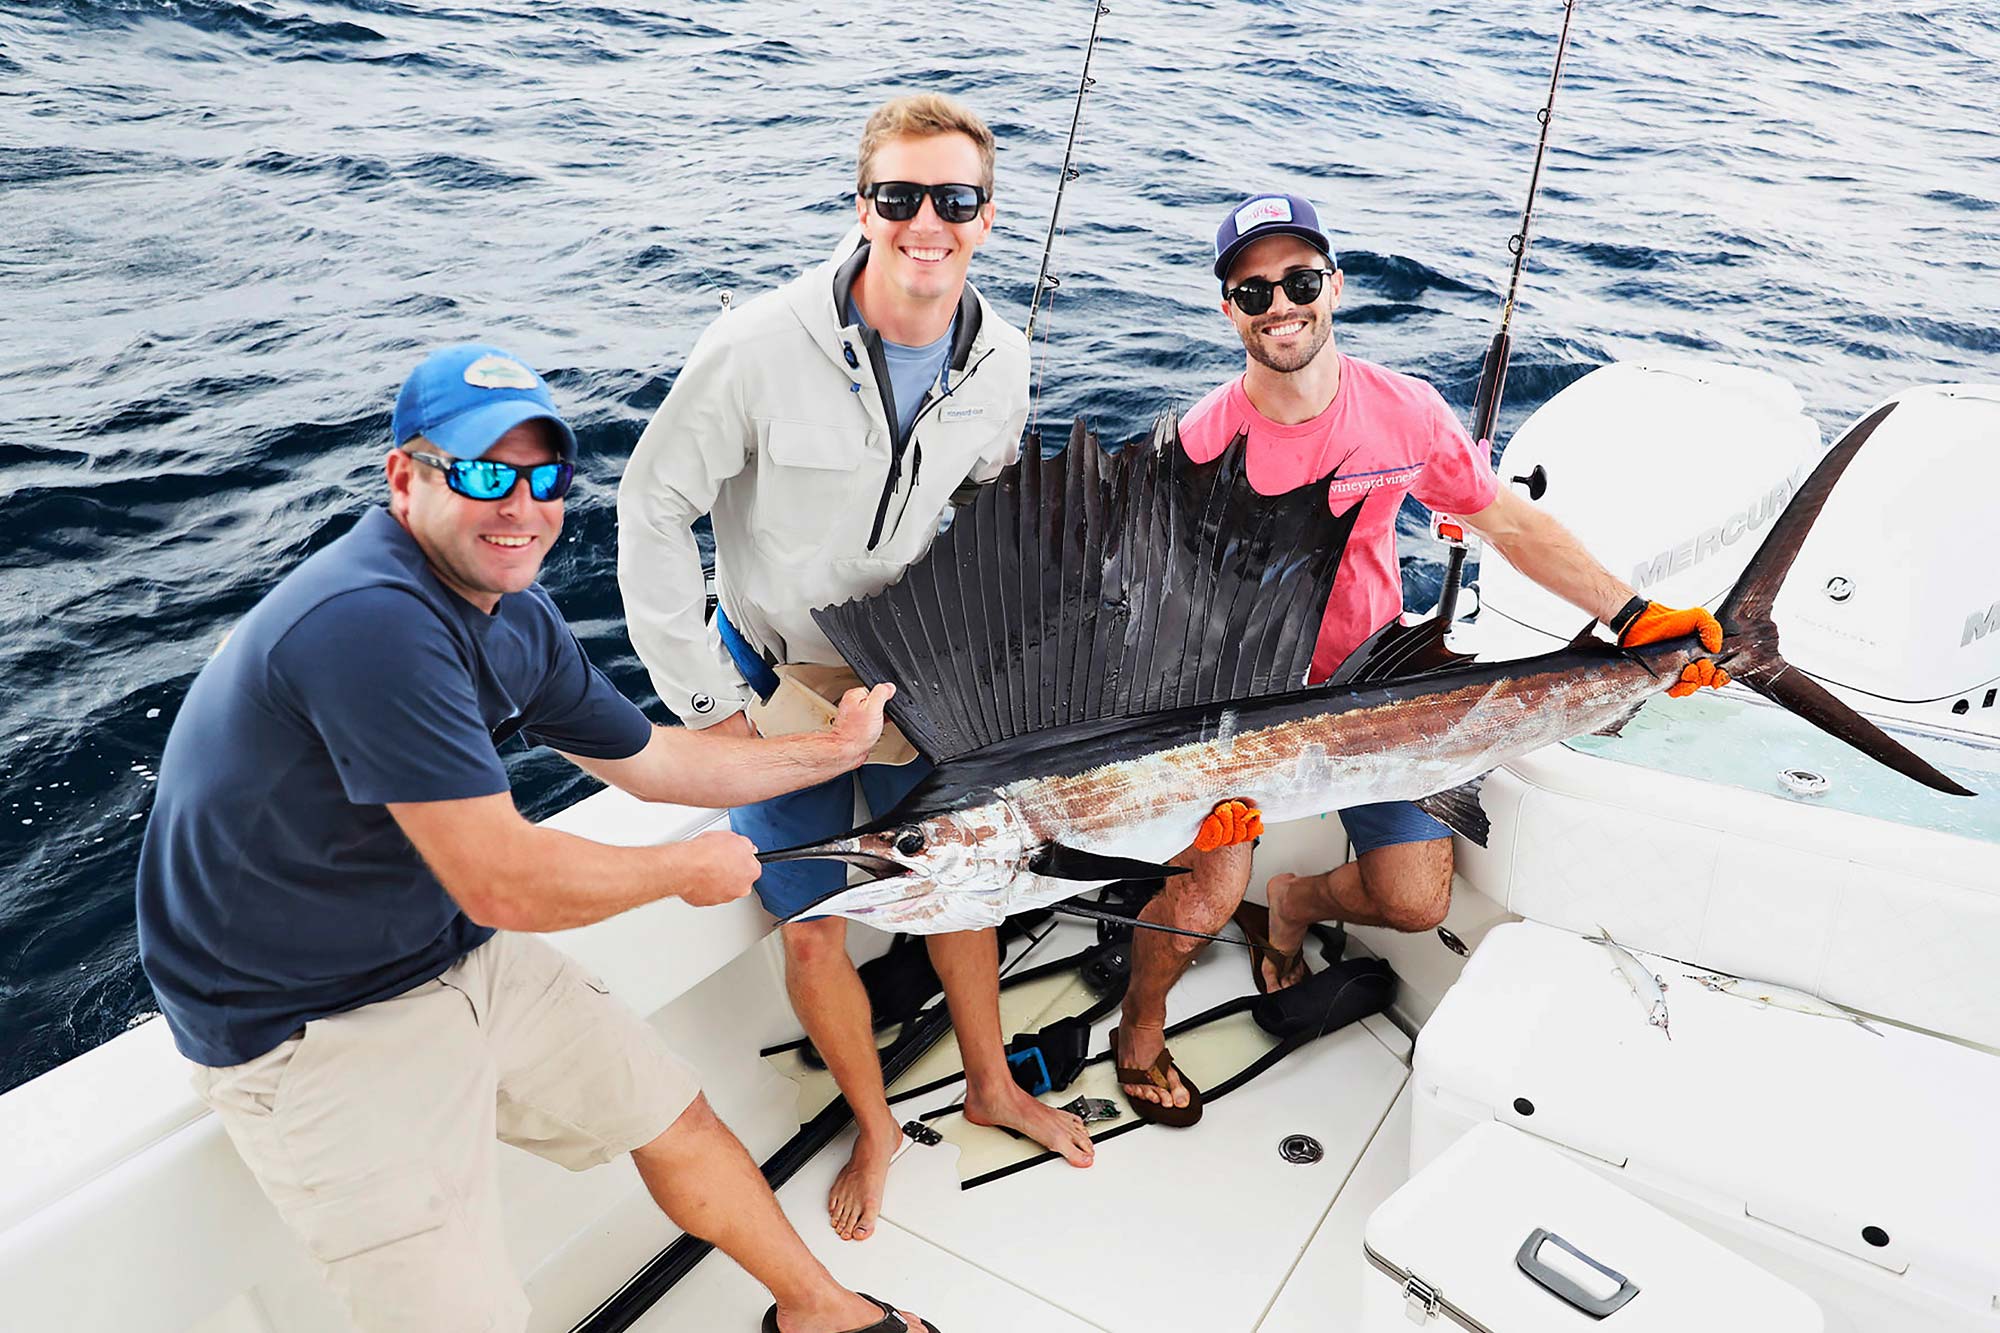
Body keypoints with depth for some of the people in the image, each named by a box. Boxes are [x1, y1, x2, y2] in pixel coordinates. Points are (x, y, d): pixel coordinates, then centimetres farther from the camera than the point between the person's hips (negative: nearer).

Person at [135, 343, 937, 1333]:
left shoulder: (515, 616, 0)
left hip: (461, 955, 9)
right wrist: (690, 868, -14)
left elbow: (652, 760, 11)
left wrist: (836, 750, 13)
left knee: (674, 1115, 14)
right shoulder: (372, 621, -31)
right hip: (311, 1029, -8)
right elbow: (505, 882, -31)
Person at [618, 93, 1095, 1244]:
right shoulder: (761, 348, -25)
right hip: (784, 685, -3)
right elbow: (654, 510, -16)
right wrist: (703, 694, -16)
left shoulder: (1000, 363, -10)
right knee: (813, 931, 6)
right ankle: (875, 1126, 33)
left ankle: (992, 1085, 42)